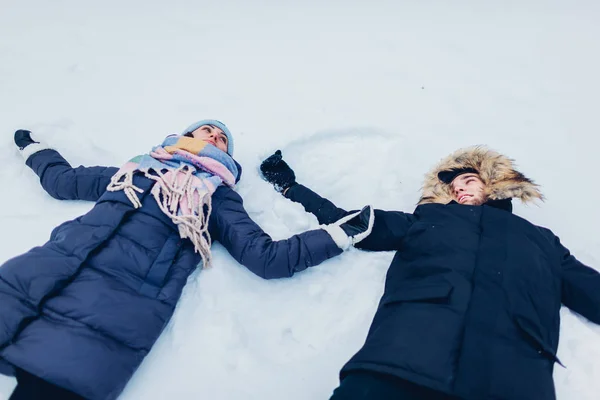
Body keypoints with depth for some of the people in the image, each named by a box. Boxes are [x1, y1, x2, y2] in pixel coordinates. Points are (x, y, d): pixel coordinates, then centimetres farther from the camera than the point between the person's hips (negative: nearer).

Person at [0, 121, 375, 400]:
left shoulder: (218, 195, 18)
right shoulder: (138, 168, 27)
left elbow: (266, 257, 8)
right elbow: (62, 180, 39)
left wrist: (341, 231, 5)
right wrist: (33, 147, 55)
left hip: (129, 291, -4)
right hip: (59, 261, 4)